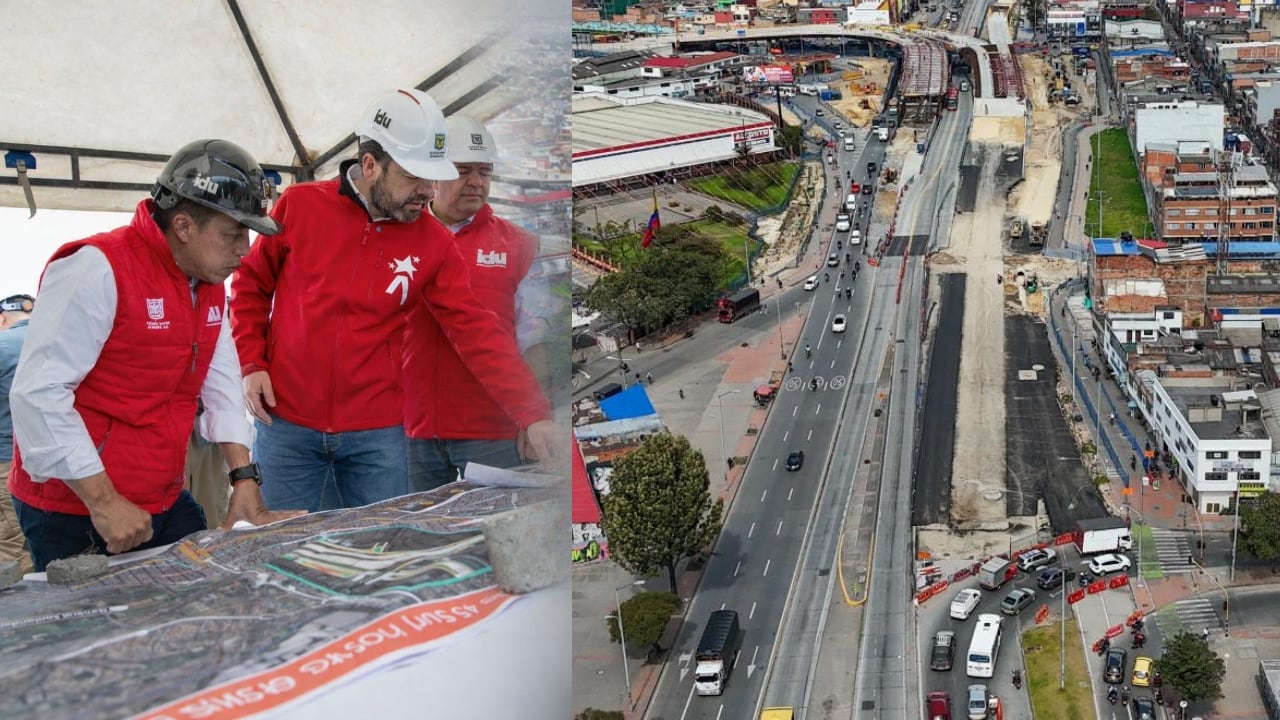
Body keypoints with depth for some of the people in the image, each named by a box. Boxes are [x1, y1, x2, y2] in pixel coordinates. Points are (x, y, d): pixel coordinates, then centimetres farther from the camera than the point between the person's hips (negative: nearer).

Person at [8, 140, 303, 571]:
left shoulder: (210, 285, 8)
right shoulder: (98, 269, -18)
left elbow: (220, 385, 9)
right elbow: (38, 394, -22)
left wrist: (245, 481, -1)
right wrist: (103, 502, -22)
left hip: (165, 504, 8)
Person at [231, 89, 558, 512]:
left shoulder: (434, 243, -2)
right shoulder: (298, 206, -4)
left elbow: (476, 333, -5)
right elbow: (251, 286, 8)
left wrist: (532, 415, -12)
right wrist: (251, 363, -5)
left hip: (378, 434, 1)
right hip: (287, 425, -1)